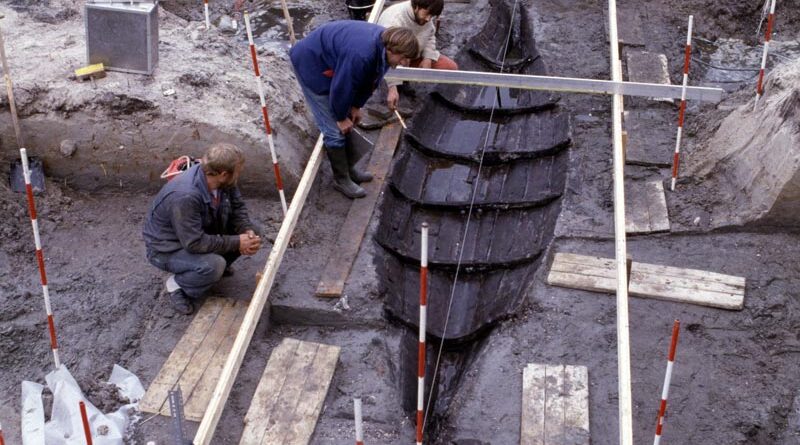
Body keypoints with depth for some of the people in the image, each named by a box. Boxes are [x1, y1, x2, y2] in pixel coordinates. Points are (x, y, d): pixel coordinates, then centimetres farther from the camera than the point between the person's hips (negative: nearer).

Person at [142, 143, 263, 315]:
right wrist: (236, 243, -29)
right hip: (168, 248, -8)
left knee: (245, 231, -5)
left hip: (201, 233, 8)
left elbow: (237, 207, -2)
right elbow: (195, 243, -36)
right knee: (213, 266, -32)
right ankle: (178, 284, -4)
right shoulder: (185, 197, -39)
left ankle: (217, 265, 15)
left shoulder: (222, 181, -16)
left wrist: (248, 231, -21)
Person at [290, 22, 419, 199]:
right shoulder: (360, 54, -40)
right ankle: (341, 179, 8)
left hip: (331, 60, 9)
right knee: (335, 129, -7)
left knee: (348, 123, 14)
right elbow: (341, 87, -29)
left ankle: (349, 168, 29)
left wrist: (356, 106, 4)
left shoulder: (384, 45, -12)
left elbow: (370, 79, 3)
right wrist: (341, 117, -14)